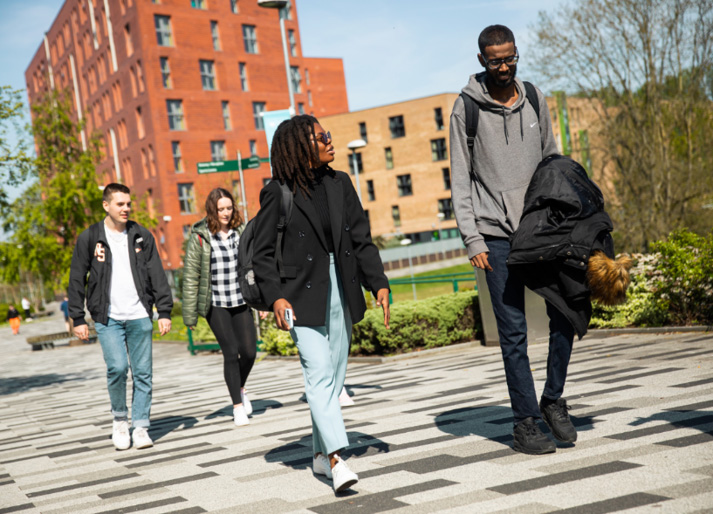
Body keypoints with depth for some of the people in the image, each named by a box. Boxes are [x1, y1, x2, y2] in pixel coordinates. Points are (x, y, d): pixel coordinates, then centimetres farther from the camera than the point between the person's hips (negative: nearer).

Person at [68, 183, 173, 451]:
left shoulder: (142, 236, 8)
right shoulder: (89, 238, 2)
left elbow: (157, 276, 7)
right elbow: (77, 281, 5)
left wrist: (164, 312, 1)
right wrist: (77, 319, 1)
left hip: (139, 317, 2)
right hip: (108, 318, -2)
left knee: (143, 373, 1)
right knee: (117, 367, -15)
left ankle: (140, 426, 12)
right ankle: (119, 418, 8)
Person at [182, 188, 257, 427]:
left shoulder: (242, 231, 4)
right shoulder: (200, 236, -6)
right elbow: (191, 275, -3)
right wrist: (190, 313, -4)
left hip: (241, 301, 3)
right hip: (215, 304, -3)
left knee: (249, 351, 0)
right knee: (231, 352, -6)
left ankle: (240, 388, 32)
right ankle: (237, 406, 9)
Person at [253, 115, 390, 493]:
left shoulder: (339, 184, 8)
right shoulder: (277, 193, -6)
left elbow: (362, 239, 9)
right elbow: (262, 253, -5)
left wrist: (379, 283, 0)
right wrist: (275, 296, -18)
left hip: (341, 292, 5)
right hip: (304, 295, -5)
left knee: (334, 378, 10)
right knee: (319, 374, -14)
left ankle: (321, 454, 23)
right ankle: (337, 459, -17)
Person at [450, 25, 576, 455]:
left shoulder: (534, 99, 11)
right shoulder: (466, 109, -1)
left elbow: (553, 161, 17)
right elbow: (461, 180, -2)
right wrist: (472, 239, -9)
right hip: (497, 233, -4)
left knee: (566, 312, -3)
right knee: (513, 331, -2)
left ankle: (553, 400, 16)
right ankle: (526, 422, 7)